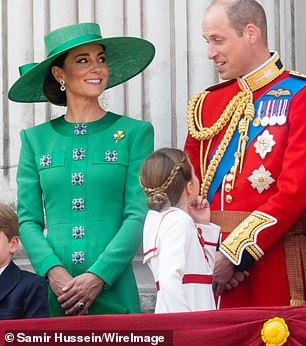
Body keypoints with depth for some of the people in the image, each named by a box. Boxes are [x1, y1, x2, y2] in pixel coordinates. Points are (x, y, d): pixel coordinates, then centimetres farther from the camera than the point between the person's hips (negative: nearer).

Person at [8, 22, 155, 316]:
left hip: (114, 293, -1)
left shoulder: (134, 133, 4)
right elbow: (28, 220, 6)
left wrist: (98, 275, -14)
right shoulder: (36, 139, 10)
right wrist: (53, 271, -12)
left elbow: (139, 215, -3)